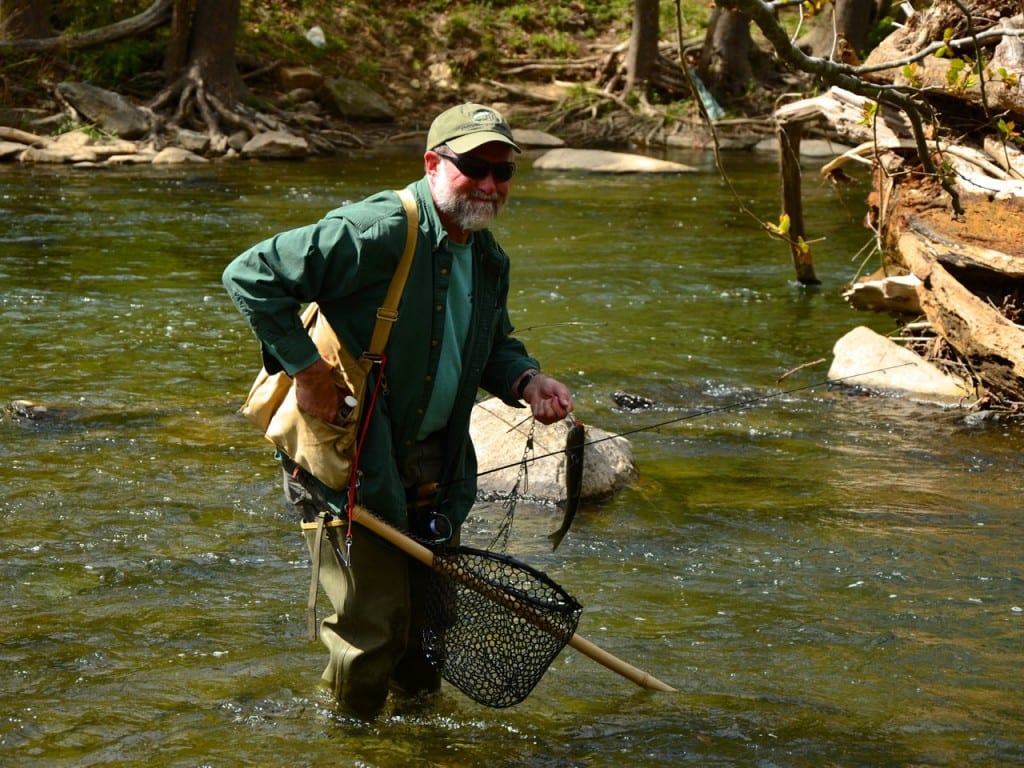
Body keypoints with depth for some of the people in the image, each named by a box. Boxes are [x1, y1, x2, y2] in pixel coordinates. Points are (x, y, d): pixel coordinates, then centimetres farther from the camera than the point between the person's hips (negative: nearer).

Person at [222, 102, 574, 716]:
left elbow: (493, 345, 24)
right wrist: (307, 367, -22)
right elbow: (251, 277, -23)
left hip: (437, 474, 8)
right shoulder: (376, 232, -21)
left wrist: (525, 380, 2)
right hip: (354, 468, -8)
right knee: (374, 630, -2)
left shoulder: (490, 260, 7)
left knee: (433, 623, 17)